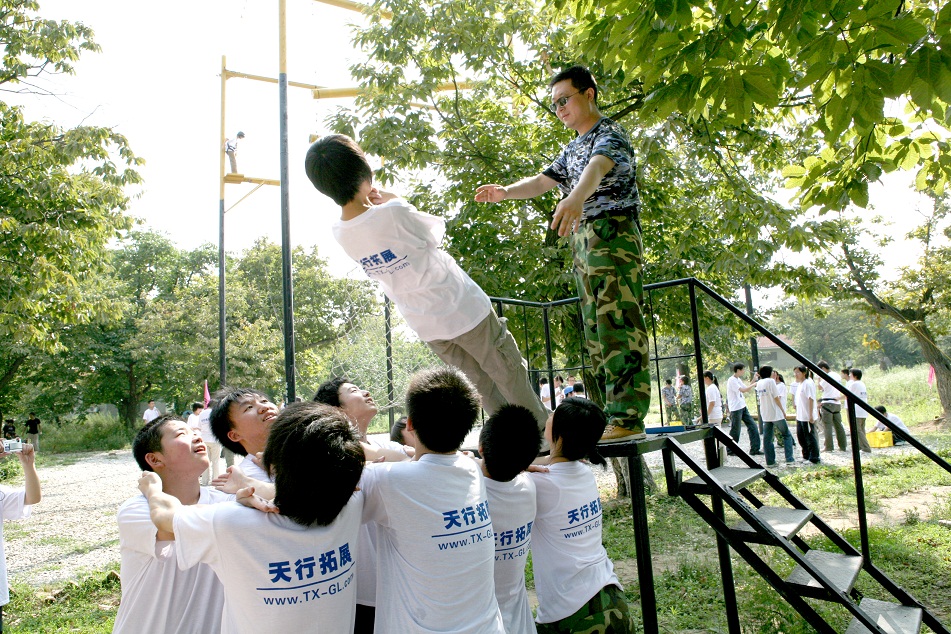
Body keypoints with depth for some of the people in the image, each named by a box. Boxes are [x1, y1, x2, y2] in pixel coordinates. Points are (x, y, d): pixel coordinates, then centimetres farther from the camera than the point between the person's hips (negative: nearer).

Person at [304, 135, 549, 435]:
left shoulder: (340, 232, -7)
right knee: (511, 374, 12)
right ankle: (543, 431, 24)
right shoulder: (395, 213, -27)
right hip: (462, 309, -6)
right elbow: (437, 230, -7)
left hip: (425, 326, 7)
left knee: (480, 380, 22)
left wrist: (374, 205, 1)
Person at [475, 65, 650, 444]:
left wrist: (575, 198, -46)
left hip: (613, 235, -9)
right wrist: (505, 192, -2)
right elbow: (543, 181, 18)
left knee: (618, 323, -16)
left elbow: (598, 167, -24)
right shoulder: (571, 150, 26)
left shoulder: (609, 134, -3)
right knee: (595, 331, 5)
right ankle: (614, 414, 10)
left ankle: (629, 417, -17)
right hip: (583, 242, 9)